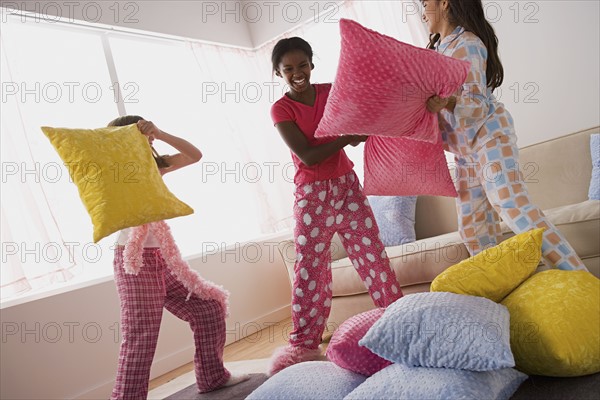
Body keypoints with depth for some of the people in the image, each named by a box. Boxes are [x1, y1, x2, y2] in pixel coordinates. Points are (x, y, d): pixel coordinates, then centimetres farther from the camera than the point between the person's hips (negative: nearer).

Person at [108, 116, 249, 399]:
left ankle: (212, 376, 26)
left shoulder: (154, 167, 12)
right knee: (140, 338, -9)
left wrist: (161, 135, -9)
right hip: (135, 263, -7)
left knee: (209, 307, 11)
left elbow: (195, 155, 3)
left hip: (164, 260, 7)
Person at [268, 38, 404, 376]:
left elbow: (355, 135, 3)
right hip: (311, 196, -3)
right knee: (310, 269, 0)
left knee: (373, 254, 6)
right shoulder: (281, 109, -6)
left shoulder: (332, 92, 4)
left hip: (347, 186, 3)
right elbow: (307, 156, -16)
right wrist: (348, 136, -21)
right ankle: (305, 344, 11)